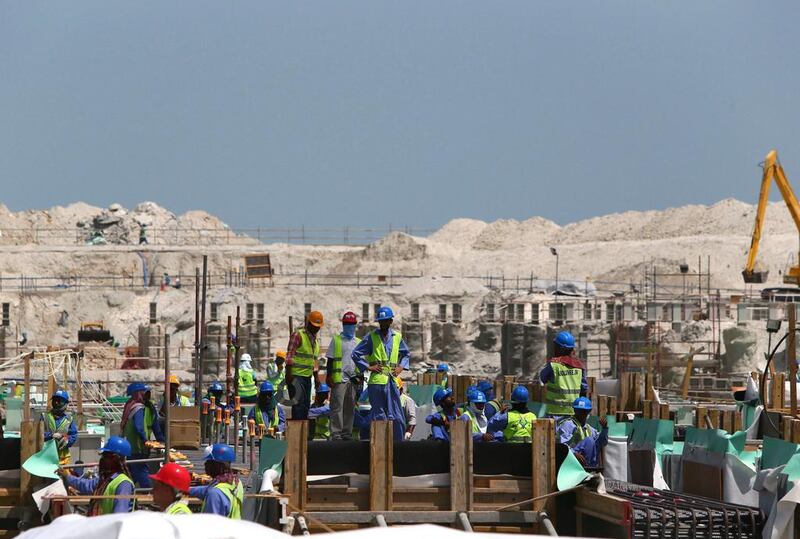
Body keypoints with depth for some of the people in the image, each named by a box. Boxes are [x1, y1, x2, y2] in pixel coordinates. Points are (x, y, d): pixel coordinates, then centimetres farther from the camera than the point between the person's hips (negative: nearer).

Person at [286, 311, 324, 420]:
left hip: (307, 377, 8)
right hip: (296, 376, -8)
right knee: (298, 403, -13)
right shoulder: (298, 335, -7)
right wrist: (288, 373, -19)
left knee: (306, 404, 9)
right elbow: (290, 355, -12)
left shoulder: (315, 340, 19)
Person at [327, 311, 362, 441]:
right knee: (337, 406, -8)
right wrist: (329, 376, -5)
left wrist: (361, 379, 12)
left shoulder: (359, 342, 17)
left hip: (354, 380, 4)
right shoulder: (336, 340, 6)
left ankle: (347, 433, 8)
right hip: (340, 378, -4)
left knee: (350, 408, 4)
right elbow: (330, 359, 3)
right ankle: (336, 433, -7)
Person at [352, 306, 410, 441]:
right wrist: (368, 367, -5)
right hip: (377, 380, -3)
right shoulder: (371, 337, 2)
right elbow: (355, 354, 0)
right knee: (379, 415, -2)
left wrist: (401, 367, 14)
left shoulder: (397, 337, 13)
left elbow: (407, 354, 29)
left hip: (392, 380, 3)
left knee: (397, 417, 0)